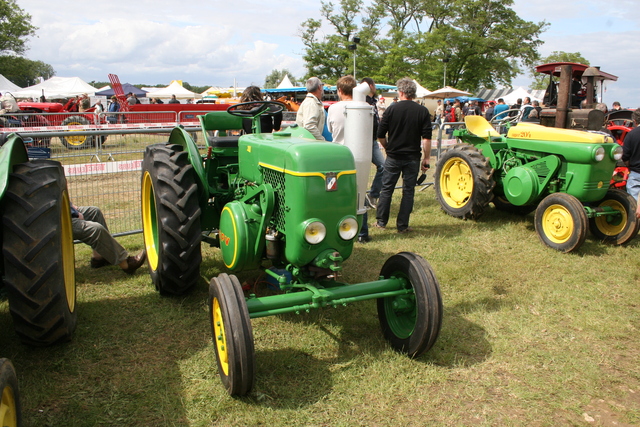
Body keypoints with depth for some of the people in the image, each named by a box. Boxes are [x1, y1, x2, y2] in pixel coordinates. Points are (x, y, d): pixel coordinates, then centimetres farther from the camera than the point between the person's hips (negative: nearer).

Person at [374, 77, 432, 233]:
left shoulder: (392, 108, -3)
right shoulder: (423, 111, -2)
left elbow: (380, 135, -2)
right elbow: (427, 138, -7)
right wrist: (426, 158, 0)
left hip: (393, 156, 0)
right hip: (412, 157, 0)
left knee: (387, 189, 11)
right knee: (408, 191, 7)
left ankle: (381, 221, 17)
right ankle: (402, 226, 9)